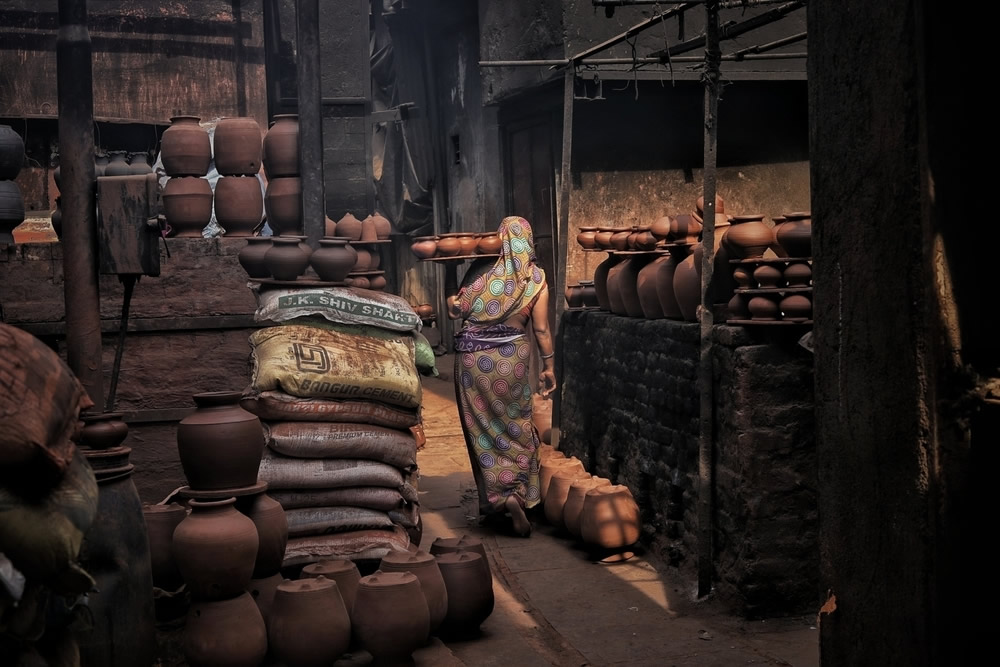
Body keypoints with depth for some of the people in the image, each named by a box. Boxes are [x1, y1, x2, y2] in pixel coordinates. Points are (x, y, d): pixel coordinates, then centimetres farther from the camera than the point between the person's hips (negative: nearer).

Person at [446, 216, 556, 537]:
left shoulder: (482, 268, -2)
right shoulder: (536, 278, -2)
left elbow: (456, 309, -2)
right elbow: (541, 329, -1)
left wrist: (452, 301, 20)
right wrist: (548, 365, 8)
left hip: (472, 358, 0)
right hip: (511, 359, 0)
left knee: (483, 427, 8)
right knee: (515, 427, 11)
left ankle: (494, 498, 8)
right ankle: (516, 493, -3)